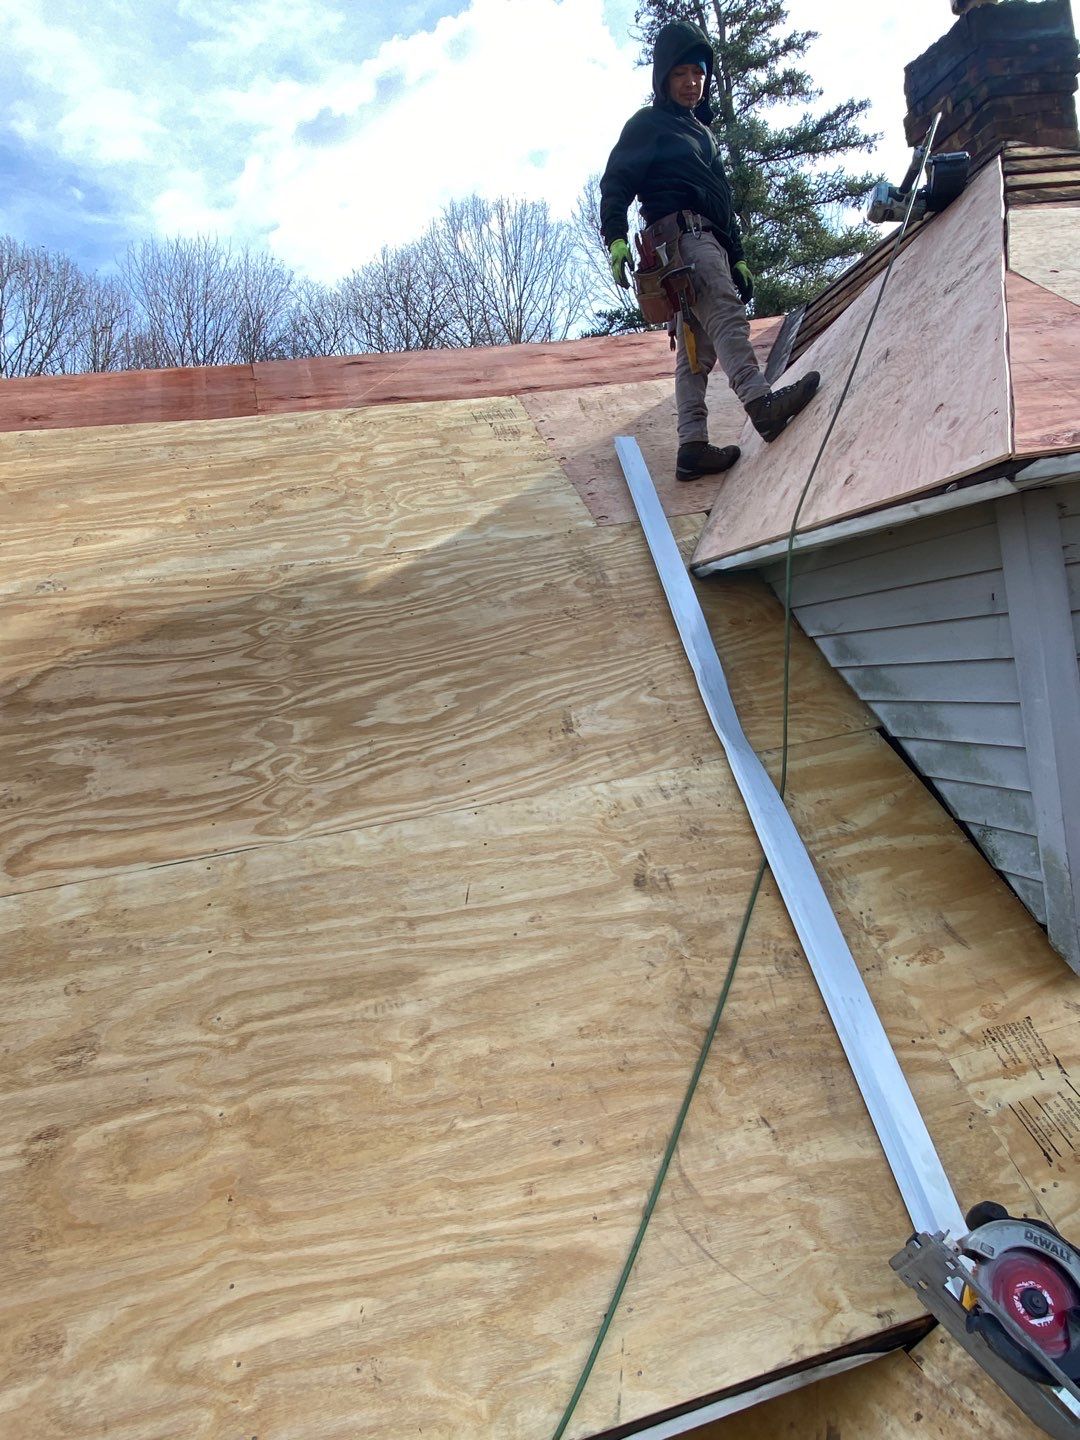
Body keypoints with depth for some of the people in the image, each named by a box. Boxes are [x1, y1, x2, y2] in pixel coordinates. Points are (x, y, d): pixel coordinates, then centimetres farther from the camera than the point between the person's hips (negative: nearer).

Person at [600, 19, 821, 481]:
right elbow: (616, 183, -1)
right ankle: (761, 402, -41)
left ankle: (693, 448, -8)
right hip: (679, 230, -8)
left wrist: (737, 259, 27)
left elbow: (724, 204, 34)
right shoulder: (648, 124, 11)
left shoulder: (703, 132, 33)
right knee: (727, 313, -27)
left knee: (698, 348, -3)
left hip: (708, 240, 8)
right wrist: (615, 238, -18)